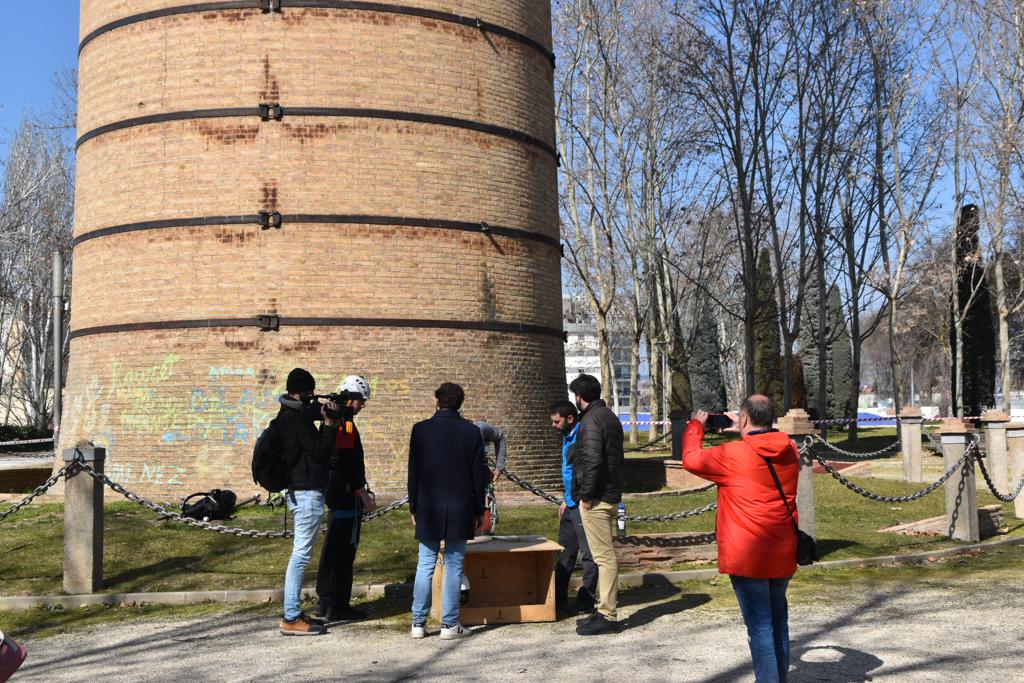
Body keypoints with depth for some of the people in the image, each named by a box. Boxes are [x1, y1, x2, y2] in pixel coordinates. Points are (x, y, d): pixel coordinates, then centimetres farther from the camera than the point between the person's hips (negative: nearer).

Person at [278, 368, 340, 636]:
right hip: (307, 493, -11)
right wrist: (330, 424, -9)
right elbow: (322, 454, -16)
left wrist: (325, 416, 1)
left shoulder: (287, 415, 13)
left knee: (300, 554, 16)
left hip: (297, 491, 11)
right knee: (301, 555, -7)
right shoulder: (298, 420, -18)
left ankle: (293, 611, 22)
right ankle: (292, 619, -3)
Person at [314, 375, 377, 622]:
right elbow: (349, 467, -22)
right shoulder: (346, 425, -18)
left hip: (334, 495, 11)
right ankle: (338, 607, 2)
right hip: (347, 498, -10)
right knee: (345, 551, -3)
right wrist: (364, 496, -16)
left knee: (332, 550, 16)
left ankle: (324, 603, 24)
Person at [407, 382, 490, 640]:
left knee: (425, 565, 8)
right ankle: (450, 624, 6)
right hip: (460, 509, -1)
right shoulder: (471, 432, -3)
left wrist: (414, 507, 10)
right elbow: (478, 475, -1)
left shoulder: (420, 429, -3)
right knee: (454, 565, 5)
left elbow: (413, 472, 1)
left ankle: (418, 623, 10)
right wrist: (478, 510, 8)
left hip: (428, 508, 1)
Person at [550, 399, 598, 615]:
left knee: (588, 554, 0)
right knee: (565, 552, 15)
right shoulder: (567, 438, 14)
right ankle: (559, 598, 24)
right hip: (571, 505, 10)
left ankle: (586, 602, 7)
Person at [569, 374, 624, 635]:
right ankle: (605, 610, 22)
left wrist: (587, 494, -17)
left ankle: (607, 616, -3)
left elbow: (592, 459, -23)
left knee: (604, 556, -7)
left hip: (596, 498, -10)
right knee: (606, 555, 15)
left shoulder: (591, 420, -14)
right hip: (612, 494, 10)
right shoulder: (610, 416, 17)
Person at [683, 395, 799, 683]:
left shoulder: (732, 454, -16)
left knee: (760, 625, -2)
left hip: (747, 557, -6)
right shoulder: (789, 450, 1)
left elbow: (691, 459, -3)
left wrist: (696, 425, 11)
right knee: (778, 619, 20)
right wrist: (744, 433, 25)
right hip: (783, 554, 6)